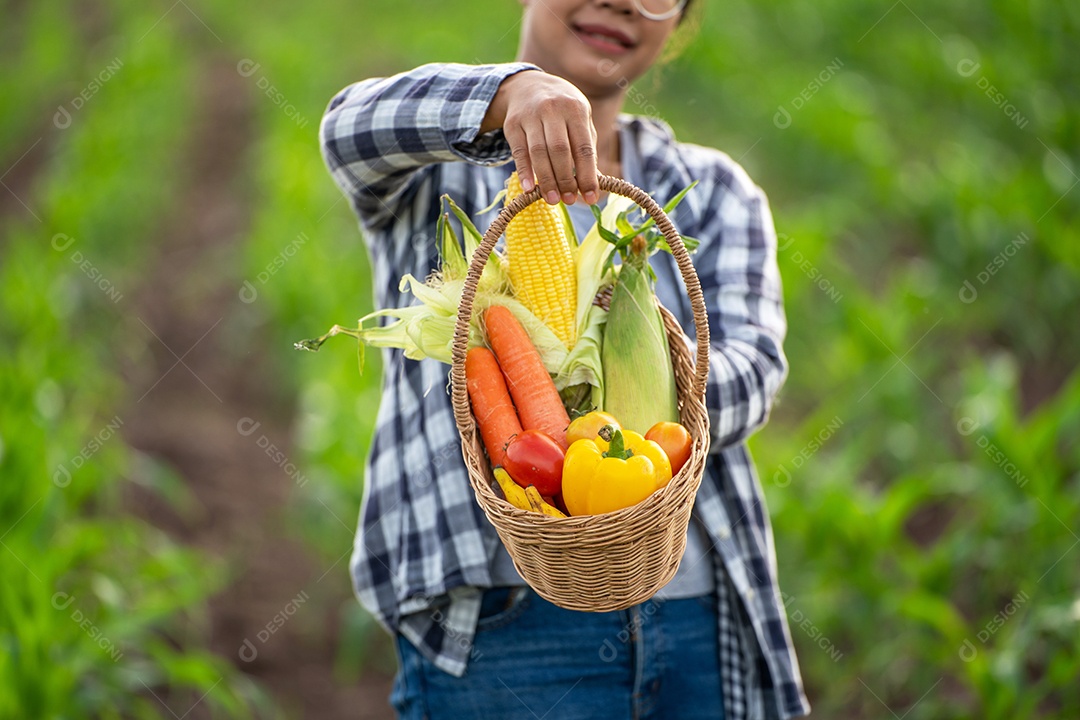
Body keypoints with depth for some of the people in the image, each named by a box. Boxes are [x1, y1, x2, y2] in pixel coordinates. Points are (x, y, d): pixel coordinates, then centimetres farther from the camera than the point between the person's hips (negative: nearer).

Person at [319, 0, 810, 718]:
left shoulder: (714, 193, 13)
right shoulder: (434, 163, 5)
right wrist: (515, 92, -39)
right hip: (498, 625, -3)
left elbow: (751, 365, -4)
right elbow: (357, 125, -19)